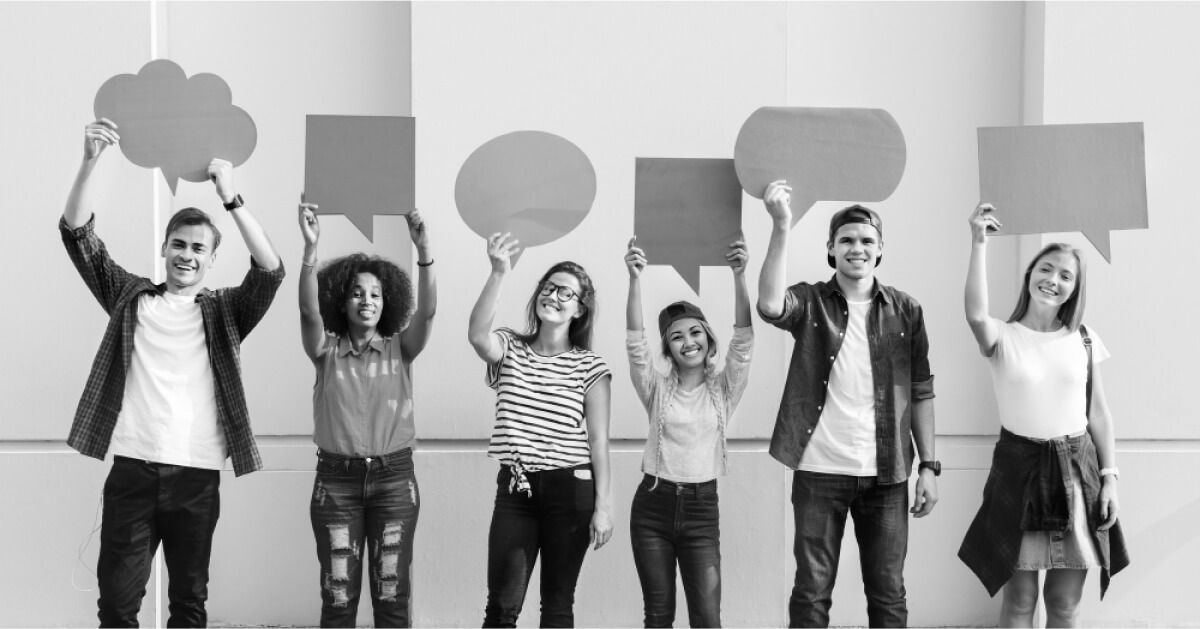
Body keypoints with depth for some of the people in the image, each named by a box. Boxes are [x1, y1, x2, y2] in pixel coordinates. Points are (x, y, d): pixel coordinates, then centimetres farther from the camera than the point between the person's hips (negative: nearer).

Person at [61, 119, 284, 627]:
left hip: (197, 475, 0)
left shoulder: (224, 312, 8)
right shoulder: (131, 297, 12)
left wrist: (230, 198, -19)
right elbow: (77, 233, 5)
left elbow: (271, 271, -10)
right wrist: (90, 161, -10)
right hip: (132, 469, 0)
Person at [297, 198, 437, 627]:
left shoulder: (400, 349, 4)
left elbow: (426, 311, -13)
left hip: (394, 478, 0)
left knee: (392, 593, 4)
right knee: (338, 594, 2)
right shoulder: (327, 350, 3)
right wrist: (310, 247, -29)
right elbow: (308, 309, -15)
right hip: (336, 478, 0)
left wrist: (423, 250, -27)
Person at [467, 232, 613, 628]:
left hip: (570, 491, -1)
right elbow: (477, 335, -21)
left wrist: (604, 505, -8)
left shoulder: (590, 366, -1)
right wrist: (498, 274, -33)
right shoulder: (510, 349, 3)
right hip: (514, 489, 1)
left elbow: (598, 440, -2)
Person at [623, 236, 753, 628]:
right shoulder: (658, 389, 4)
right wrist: (635, 279, -25)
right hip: (653, 504, 1)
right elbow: (635, 341, -10)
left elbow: (743, 338, -11)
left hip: (702, 507, -1)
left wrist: (739, 276, -25)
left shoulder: (723, 389, 3)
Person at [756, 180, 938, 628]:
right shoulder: (811, 303, 0)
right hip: (819, 471, -1)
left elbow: (921, 392, 7)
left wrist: (929, 466, 2)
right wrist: (781, 227, -30)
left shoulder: (905, 310, 5)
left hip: (886, 474, 2)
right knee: (812, 592, 5)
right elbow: (770, 305, -23)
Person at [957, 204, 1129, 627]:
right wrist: (979, 243, -26)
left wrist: (1110, 477, 3)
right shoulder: (1002, 337, -3)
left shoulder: (1084, 340, 6)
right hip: (1019, 466, -2)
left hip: (1076, 469, 3)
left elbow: (1098, 414, 9)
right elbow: (975, 314, -27)